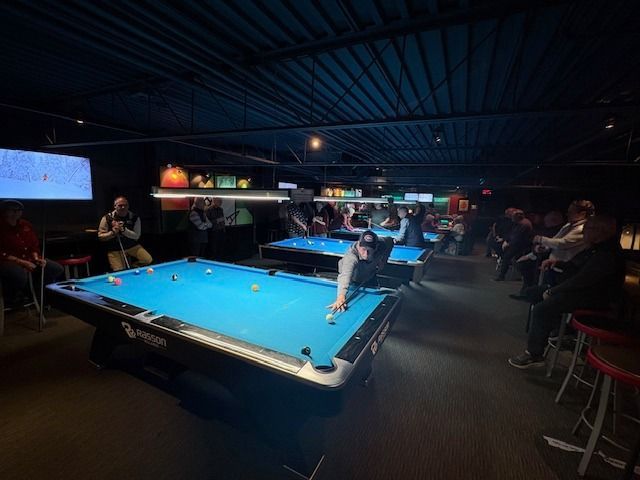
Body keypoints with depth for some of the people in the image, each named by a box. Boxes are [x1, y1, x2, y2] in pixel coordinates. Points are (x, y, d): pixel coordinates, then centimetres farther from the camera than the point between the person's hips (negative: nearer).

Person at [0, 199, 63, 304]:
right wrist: (21, 262, -23)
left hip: (28, 259, 7)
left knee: (57, 268, -5)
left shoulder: (26, 225, 8)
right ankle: (11, 301, -6)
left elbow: (34, 246, 16)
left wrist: (36, 258, -2)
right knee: (20, 275, -39)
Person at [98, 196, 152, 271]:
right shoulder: (107, 218, -8)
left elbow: (136, 236, -9)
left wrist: (124, 230, -24)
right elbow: (100, 236, -5)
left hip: (132, 246, 2)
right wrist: (112, 232, -23)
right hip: (115, 250, -2)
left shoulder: (135, 218, -6)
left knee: (148, 260, -14)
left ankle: (131, 268, 11)